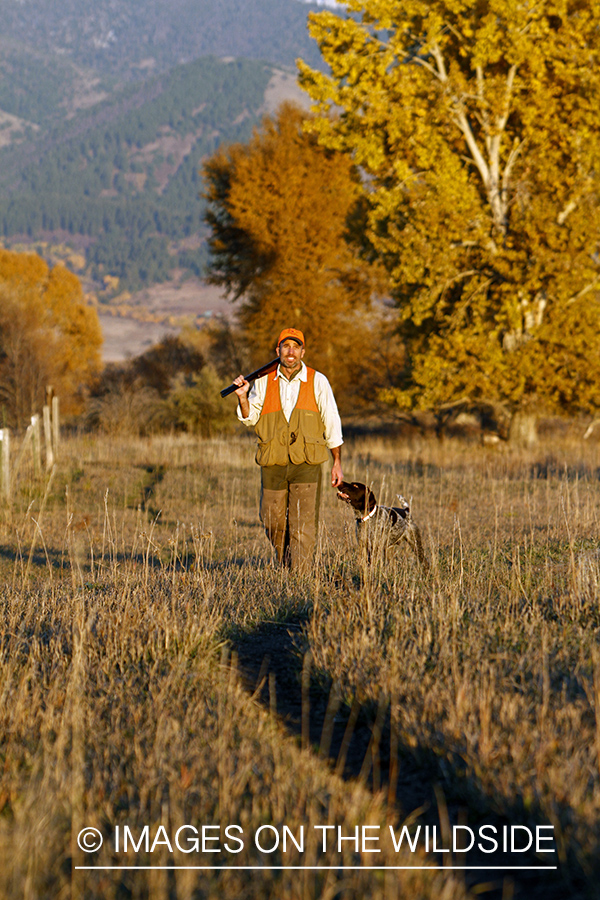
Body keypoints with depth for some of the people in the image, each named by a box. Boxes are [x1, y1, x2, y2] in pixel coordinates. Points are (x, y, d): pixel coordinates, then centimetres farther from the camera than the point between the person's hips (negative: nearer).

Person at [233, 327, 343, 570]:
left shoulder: (317, 382, 2)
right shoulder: (264, 381, 7)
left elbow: (332, 423, 5)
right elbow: (250, 418, 6)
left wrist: (337, 463, 4)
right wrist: (243, 397, -14)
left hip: (306, 465, -2)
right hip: (273, 464, 2)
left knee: (303, 526, -9)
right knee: (273, 521, 10)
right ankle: (284, 564, 35)